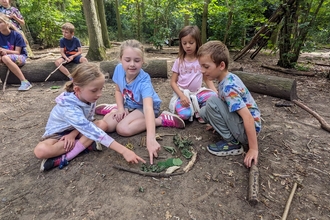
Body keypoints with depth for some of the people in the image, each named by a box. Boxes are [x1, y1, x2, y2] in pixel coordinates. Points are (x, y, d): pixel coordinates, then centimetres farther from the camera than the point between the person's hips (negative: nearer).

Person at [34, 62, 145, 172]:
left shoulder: (89, 97, -18)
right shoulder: (69, 108, -37)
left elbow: (88, 121, -5)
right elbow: (93, 132, -43)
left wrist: (73, 134, -24)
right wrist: (123, 151, -47)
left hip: (75, 130, 6)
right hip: (58, 133, -5)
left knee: (102, 124, -20)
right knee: (40, 151, -34)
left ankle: (64, 159, -22)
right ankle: (86, 144, -21)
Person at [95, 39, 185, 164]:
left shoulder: (144, 82, -35)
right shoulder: (119, 69, -16)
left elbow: (148, 108, -49)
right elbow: (118, 90, 2)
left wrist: (151, 139, -60)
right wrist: (121, 109, -14)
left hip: (144, 107, -5)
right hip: (128, 105, 5)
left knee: (123, 129, -29)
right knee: (107, 125, -16)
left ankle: (160, 120, -15)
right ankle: (115, 109, 18)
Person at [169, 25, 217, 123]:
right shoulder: (179, 61, -1)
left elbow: (207, 79, 6)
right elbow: (173, 82, -2)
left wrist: (216, 93, -11)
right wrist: (182, 96, -19)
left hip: (197, 92, 2)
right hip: (182, 93, -2)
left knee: (213, 96, -29)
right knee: (184, 114, -31)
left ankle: (199, 113, -4)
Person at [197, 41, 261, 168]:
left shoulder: (228, 86, -25)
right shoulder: (228, 78, 2)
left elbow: (248, 117, -30)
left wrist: (253, 149, -27)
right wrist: (216, 122, 24)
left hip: (248, 128, -9)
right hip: (240, 123, 9)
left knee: (212, 103, -22)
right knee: (203, 112, 3)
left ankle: (232, 143, -11)